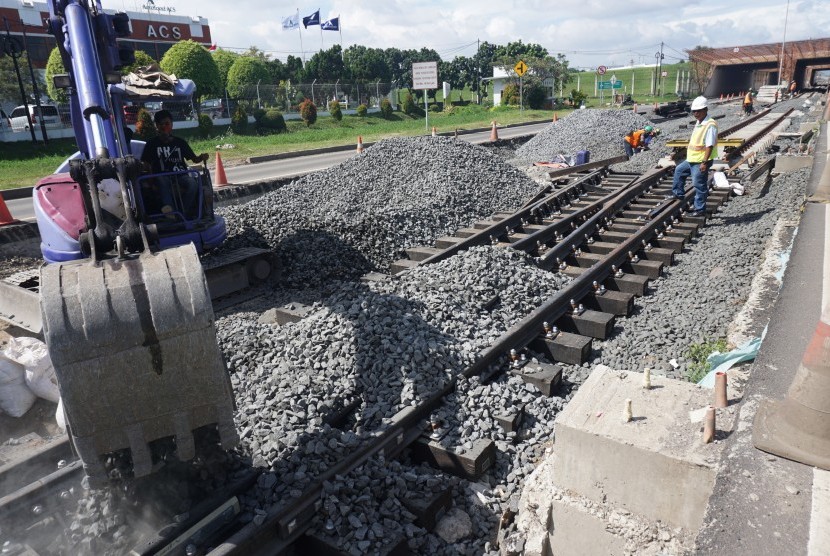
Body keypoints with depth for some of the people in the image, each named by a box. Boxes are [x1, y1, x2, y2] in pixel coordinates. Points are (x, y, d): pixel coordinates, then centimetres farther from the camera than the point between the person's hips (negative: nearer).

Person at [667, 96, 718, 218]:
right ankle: (678, 193, 42)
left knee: (699, 185, -3)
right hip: (692, 159, 10)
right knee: (679, 170, 26)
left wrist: (704, 162, -28)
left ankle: (700, 210, 7)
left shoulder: (710, 125, -21)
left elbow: (710, 146, -25)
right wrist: (689, 148, 25)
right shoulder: (698, 123, 9)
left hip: (701, 162, -10)